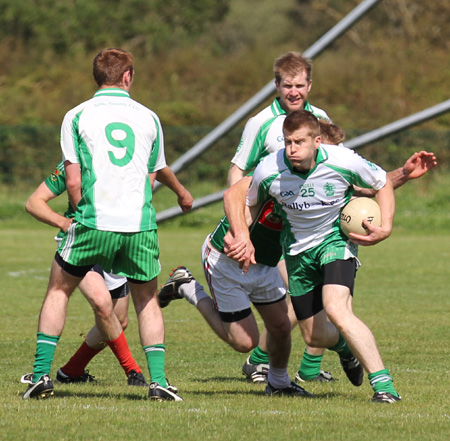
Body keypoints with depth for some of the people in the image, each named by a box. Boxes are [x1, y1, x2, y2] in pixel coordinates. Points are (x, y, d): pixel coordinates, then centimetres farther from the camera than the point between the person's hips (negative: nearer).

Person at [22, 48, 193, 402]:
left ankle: (42, 373, 7)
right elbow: (157, 172, 25)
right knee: (147, 300, 17)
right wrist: (182, 193, 46)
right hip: (140, 224, 2)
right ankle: (158, 380, 4)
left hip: (94, 223, -2)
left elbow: (73, 181, -2)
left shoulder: (76, 117, 3)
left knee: (59, 291, 15)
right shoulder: (148, 118, 10)